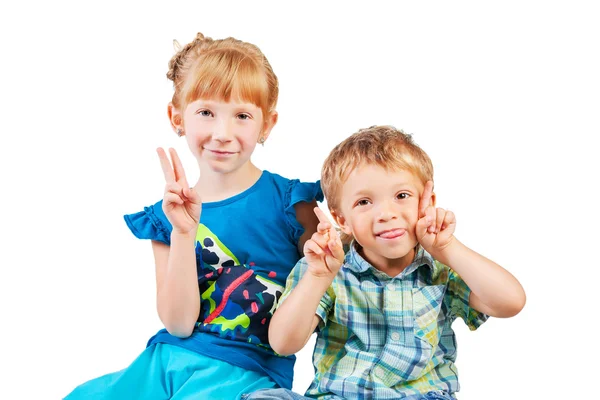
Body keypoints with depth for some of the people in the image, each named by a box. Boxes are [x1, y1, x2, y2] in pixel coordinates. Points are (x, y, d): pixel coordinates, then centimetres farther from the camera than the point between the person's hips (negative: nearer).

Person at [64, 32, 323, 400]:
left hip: (247, 369, -3)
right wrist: (183, 232, -13)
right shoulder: (169, 215, 5)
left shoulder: (291, 202, -4)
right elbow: (178, 323, -4)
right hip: (170, 356, 3)